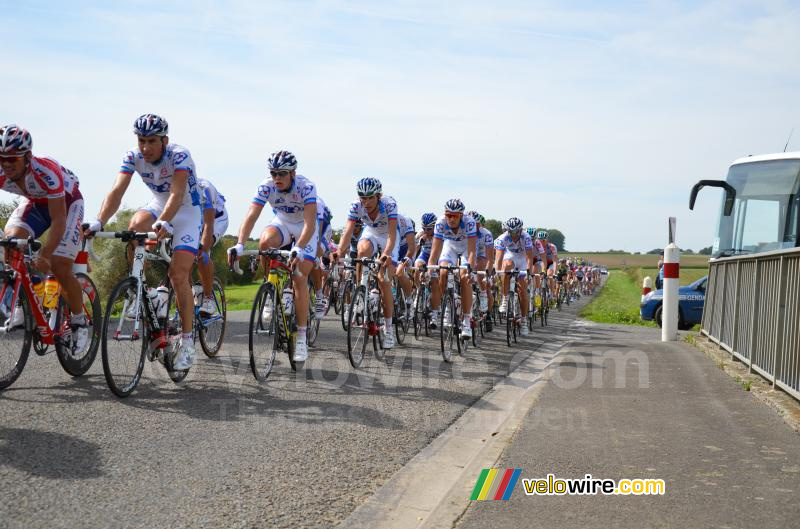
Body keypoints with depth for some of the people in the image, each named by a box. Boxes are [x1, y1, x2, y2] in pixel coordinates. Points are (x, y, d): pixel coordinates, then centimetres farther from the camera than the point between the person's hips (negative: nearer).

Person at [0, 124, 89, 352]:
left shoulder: (47, 172, -39)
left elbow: (58, 220, -40)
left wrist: (44, 254, -52)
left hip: (66, 201, -5)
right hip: (33, 202, 5)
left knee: (59, 268, -16)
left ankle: (79, 322, 7)